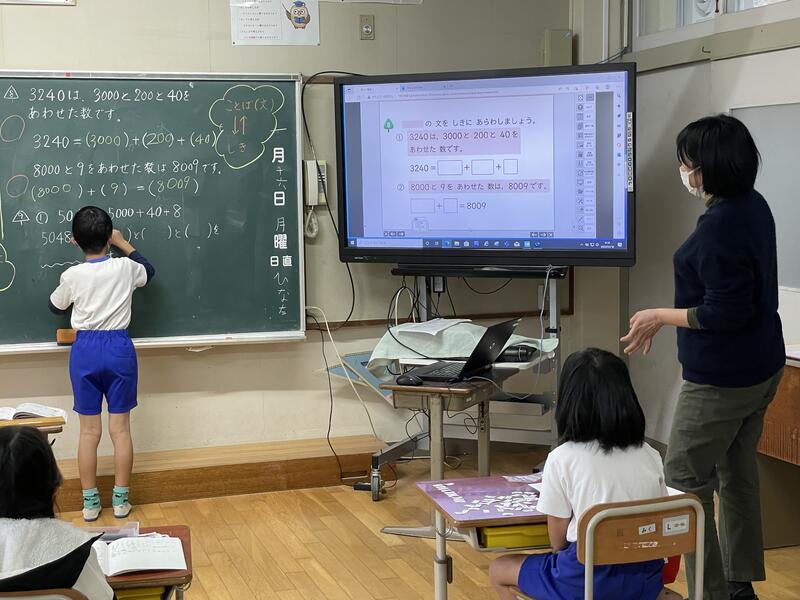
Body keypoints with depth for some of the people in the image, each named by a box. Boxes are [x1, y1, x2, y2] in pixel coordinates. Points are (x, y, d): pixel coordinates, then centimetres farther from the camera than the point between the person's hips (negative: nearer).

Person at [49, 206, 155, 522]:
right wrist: (124, 244, 26)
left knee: (89, 430, 6)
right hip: (119, 347, 0)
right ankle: (120, 500, 12)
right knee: (120, 428, 7)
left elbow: (56, 306, 14)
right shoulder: (125, 268, -5)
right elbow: (149, 271, 20)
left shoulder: (72, 275, -6)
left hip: (85, 350, 0)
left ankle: (90, 503, 12)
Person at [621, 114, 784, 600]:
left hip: (722, 378, -10)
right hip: (761, 367, 10)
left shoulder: (719, 228, -25)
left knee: (685, 481, 0)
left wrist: (661, 316, -15)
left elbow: (726, 312, -25)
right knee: (738, 474, 19)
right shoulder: (754, 206, 5)